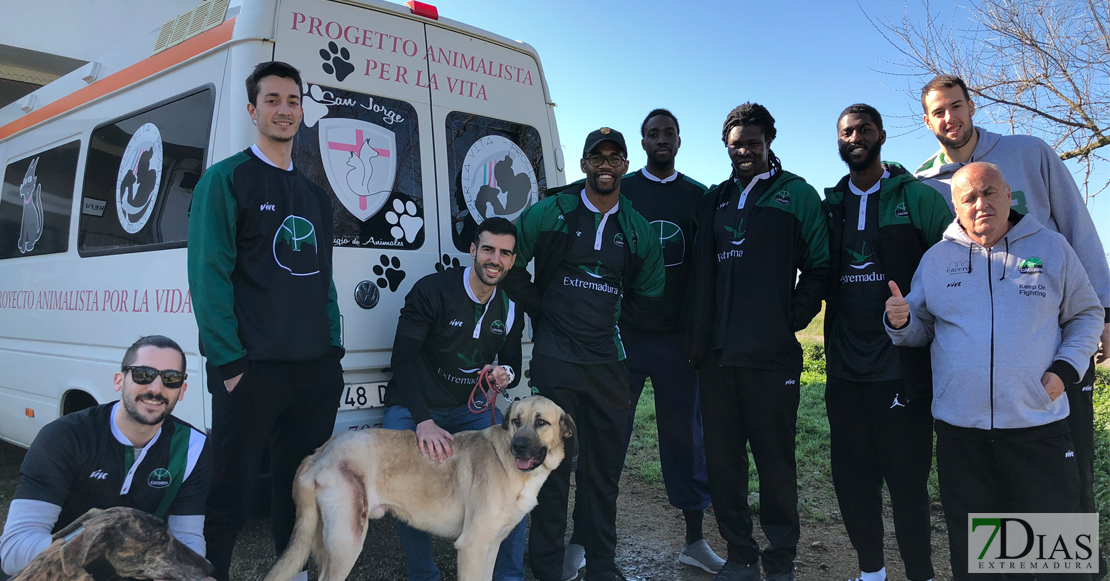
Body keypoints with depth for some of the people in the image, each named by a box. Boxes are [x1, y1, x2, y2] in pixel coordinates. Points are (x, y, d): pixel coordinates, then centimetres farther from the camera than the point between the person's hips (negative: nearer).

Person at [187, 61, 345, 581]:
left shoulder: (315, 195, 18)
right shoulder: (225, 179, -1)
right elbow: (209, 275, -9)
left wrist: (333, 348, 9)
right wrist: (228, 361, -16)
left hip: (315, 371, 6)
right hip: (252, 369, -6)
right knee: (230, 496, 1)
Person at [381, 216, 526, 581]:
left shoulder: (510, 309, 1)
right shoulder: (432, 290, -16)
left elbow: (513, 365, 12)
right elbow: (403, 357, -23)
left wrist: (506, 374, -15)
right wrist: (423, 421, -36)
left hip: (470, 407, 4)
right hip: (414, 406, -4)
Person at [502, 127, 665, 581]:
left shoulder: (638, 231, 8)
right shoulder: (549, 214, -1)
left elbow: (646, 297, 17)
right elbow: (510, 265, 4)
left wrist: (606, 316, 11)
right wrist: (542, 312, 4)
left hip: (608, 360, 3)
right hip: (555, 360, -3)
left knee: (604, 470, 10)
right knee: (552, 467, 3)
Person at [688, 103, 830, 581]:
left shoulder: (796, 195, 4)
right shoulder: (714, 200, 16)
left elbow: (818, 267, 2)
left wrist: (792, 318, -6)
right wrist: (700, 333, 11)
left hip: (771, 353, -4)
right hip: (716, 353, 5)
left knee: (774, 461, 1)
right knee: (722, 460, 8)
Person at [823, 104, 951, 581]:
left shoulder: (917, 198, 0)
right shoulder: (828, 206, 11)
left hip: (903, 367, -4)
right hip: (845, 367, 4)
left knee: (907, 480, 1)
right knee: (851, 479, 11)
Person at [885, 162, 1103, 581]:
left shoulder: (1051, 248, 4)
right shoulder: (937, 258, 7)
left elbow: (1086, 314, 11)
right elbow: (922, 330, 11)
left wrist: (1066, 369, -4)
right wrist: (900, 323, -13)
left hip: (1039, 425, -1)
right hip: (960, 428, 1)